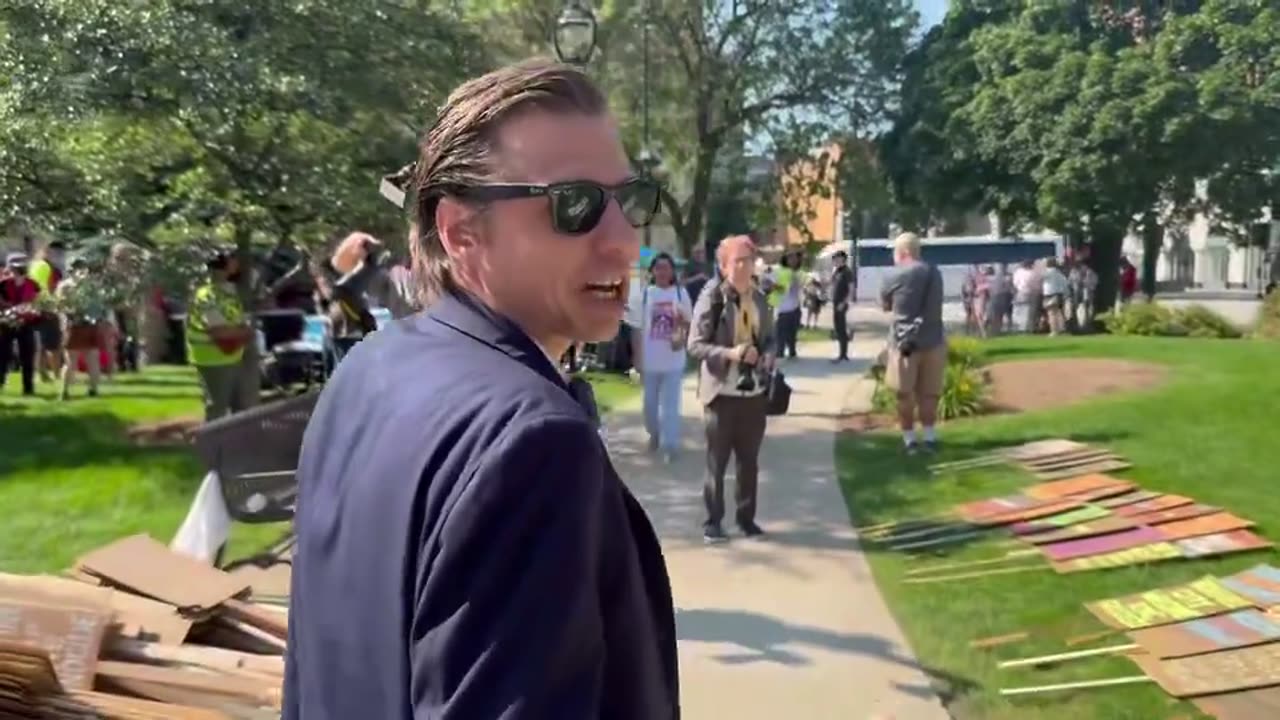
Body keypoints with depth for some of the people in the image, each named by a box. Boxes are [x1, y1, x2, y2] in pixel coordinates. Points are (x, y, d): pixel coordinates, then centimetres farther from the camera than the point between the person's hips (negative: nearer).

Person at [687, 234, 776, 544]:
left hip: (754, 391, 5)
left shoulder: (759, 298, 8)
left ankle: (746, 517, 24)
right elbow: (695, 344, -12)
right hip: (722, 391, -5)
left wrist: (768, 355, -4)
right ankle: (713, 521, 13)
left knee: (749, 460, 12)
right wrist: (729, 353, -24)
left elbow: (770, 337, 18)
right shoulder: (711, 298, -9)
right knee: (717, 461, 3)